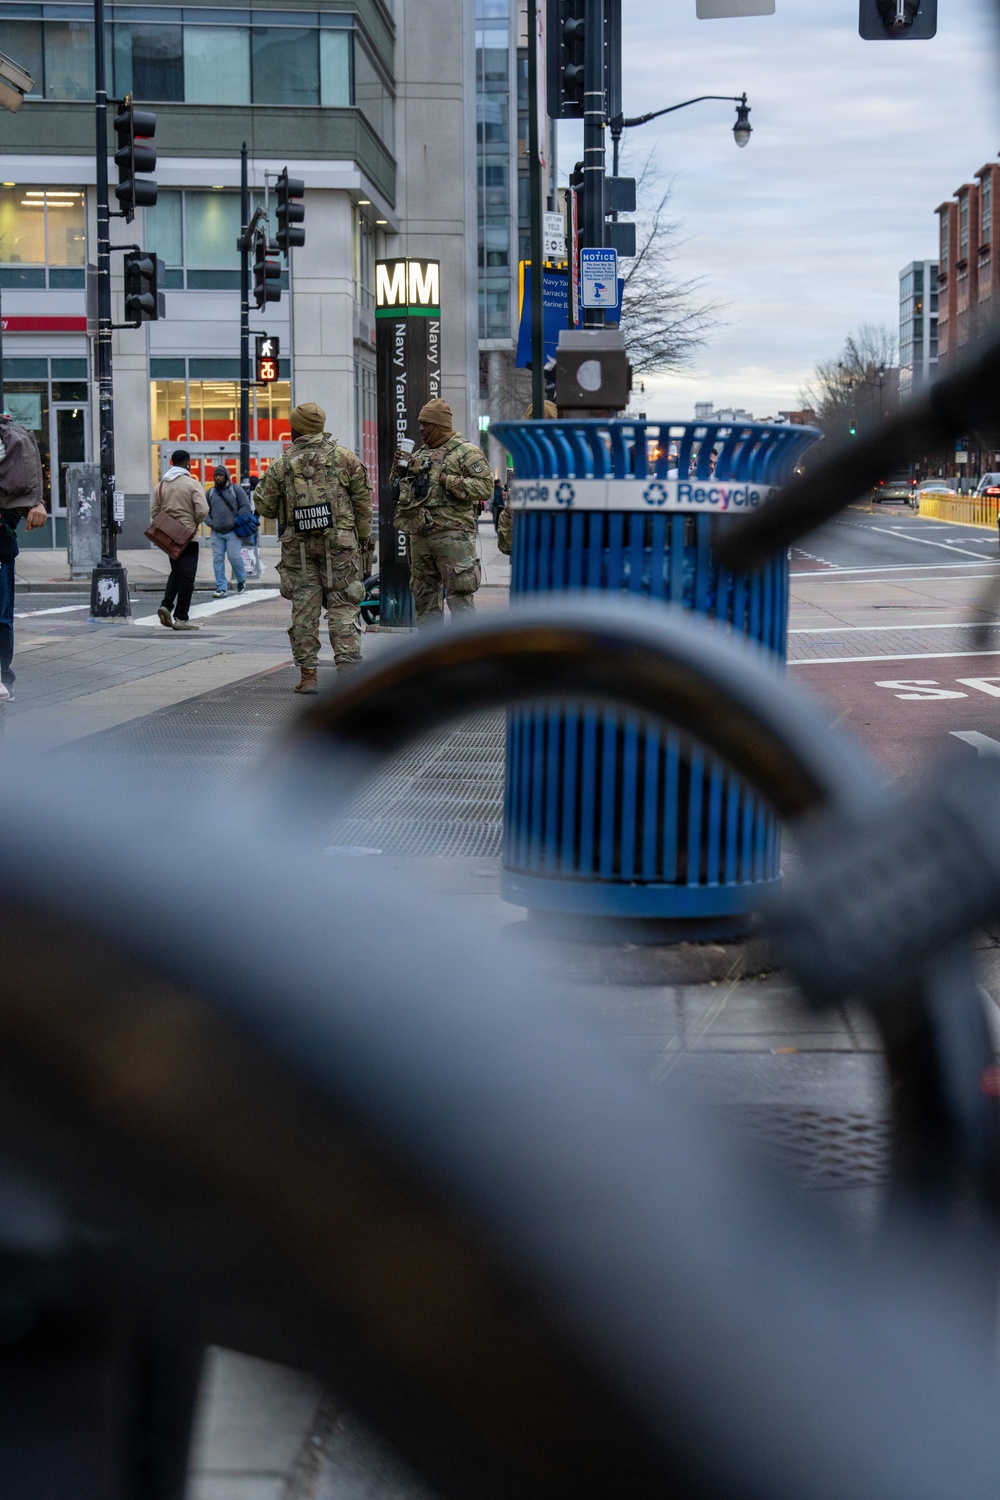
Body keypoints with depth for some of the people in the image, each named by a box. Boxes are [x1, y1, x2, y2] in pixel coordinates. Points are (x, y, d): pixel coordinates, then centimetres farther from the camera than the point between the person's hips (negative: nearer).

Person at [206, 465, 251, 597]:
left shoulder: (236, 489, 2)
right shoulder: (210, 492, 12)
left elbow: (246, 506, -3)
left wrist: (237, 521, -10)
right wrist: (210, 522, 0)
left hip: (233, 532, -4)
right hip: (216, 532, 4)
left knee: (234, 557, -10)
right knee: (218, 559, -1)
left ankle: (241, 580, 17)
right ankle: (221, 588, 3)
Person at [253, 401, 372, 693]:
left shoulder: (282, 464, 0)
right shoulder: (345, 457, 1)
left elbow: (264, 506, 4)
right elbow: (363, 501, 3)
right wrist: (364, 537, 12)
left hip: (298, 545, 0)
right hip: (339, 543, 0)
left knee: (304, 609, 5)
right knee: (343, 607, 3)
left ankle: (308, 674, 5)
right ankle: (348, 667, -7)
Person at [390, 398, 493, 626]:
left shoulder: (466, 452, -3)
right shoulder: (420, 454, 19)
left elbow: (485, 487, -13)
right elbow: (396, 486, 25)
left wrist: (449, 481, -16)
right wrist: (400, 467, 5)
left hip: (452, 534, -8)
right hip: (420, 534, 8)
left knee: (459, 594, -8)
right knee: (423, 593, 13)